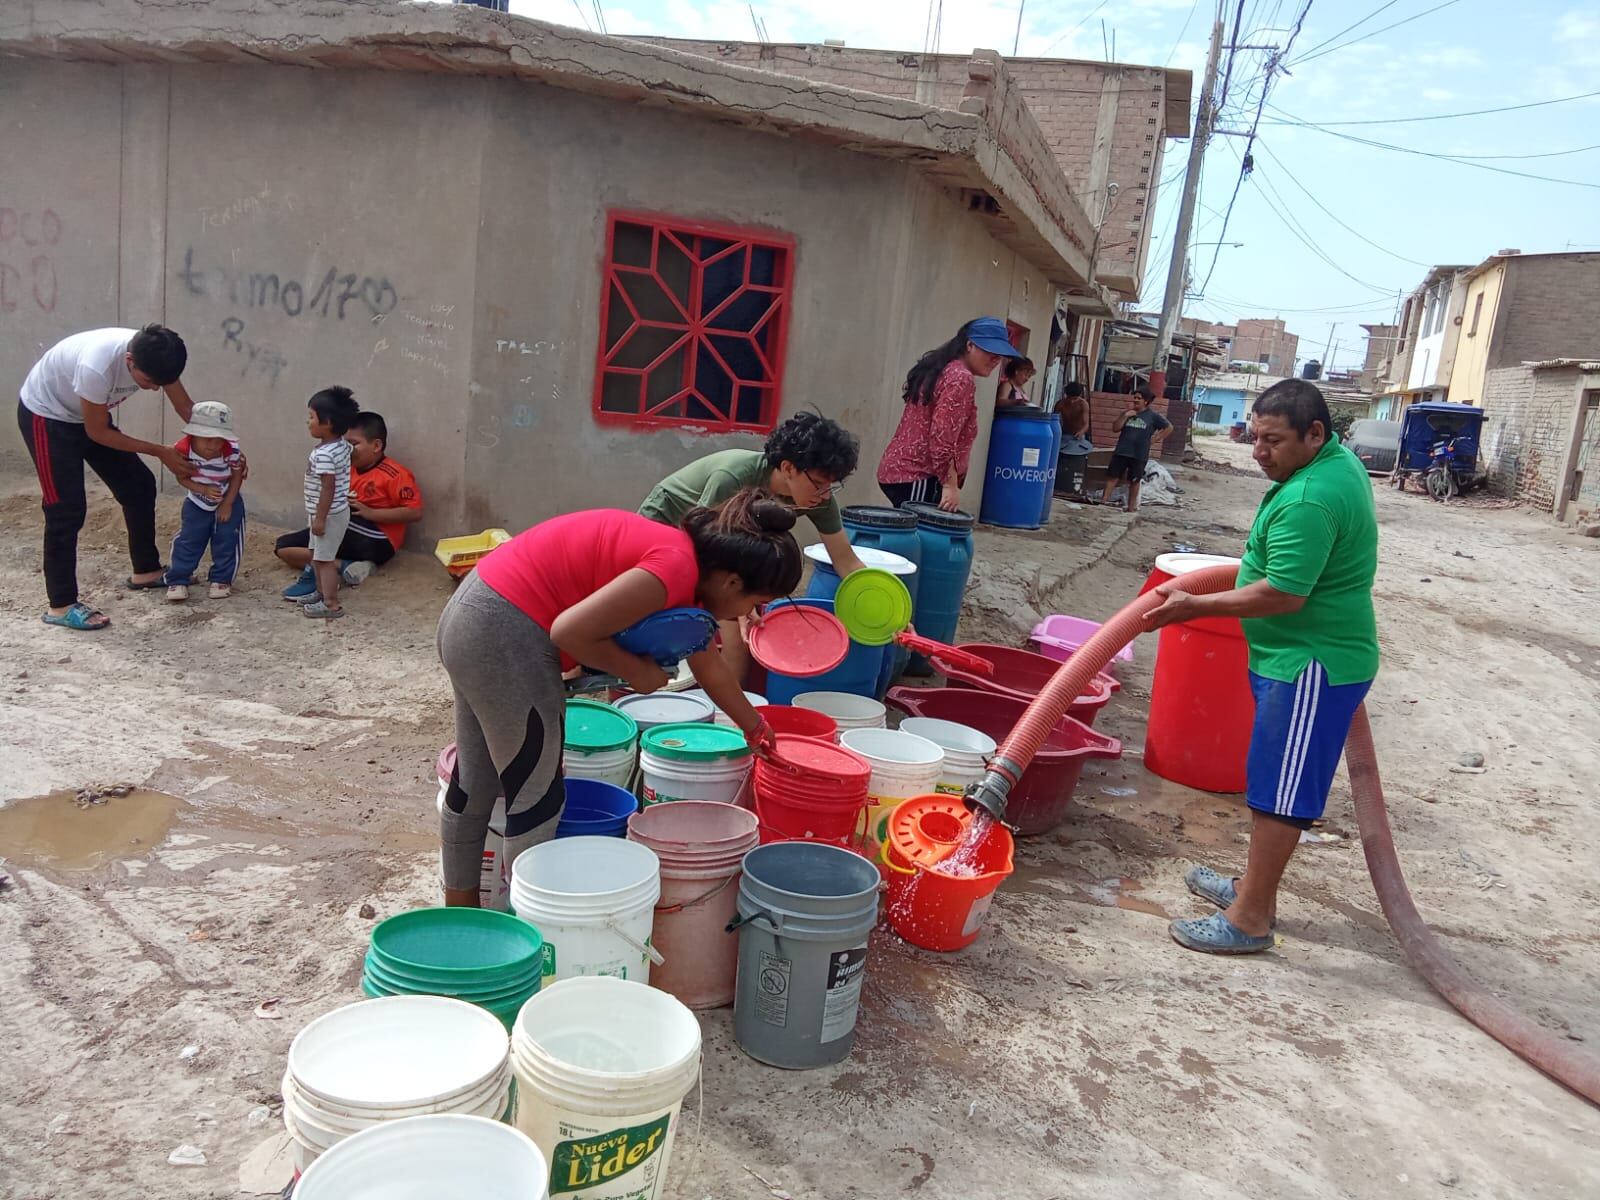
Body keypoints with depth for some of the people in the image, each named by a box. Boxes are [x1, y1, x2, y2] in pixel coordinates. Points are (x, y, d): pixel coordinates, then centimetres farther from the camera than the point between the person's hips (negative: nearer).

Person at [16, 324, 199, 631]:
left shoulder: (154, 356, -22)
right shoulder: (97, 367, -41)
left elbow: (186, 408, -6)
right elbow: (97, 433, -26)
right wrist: (159, 451, -22)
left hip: (84, 414, 7)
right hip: (45, 415, -7)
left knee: (139, 486, 7)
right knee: (67, 508, -11)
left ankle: (145, 571, 25)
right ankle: (61, 606, -2)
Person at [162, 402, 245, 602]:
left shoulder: (232, 450, -28)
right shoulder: (182, 450, -27)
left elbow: (237, 476, -13)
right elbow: (183, 478, -13)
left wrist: (227, 504, -11)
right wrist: (204, 490, -30)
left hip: (228, 502, 0)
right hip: (197, 503, 1)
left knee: (227, 542, 0)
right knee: (187, 542, 1)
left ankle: (221, 580, 15)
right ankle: (178, 580, 10)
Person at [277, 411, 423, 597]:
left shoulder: (395, 475, -10)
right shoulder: (348, 469, 13)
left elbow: (415, 513, -19)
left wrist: (370, 513, -22)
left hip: (374, 542, -8)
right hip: (342, 534, 9)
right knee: (283, 547, -3)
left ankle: (315, 573, -23)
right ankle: (344, 567, -21)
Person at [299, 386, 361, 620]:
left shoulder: (324, 454, -25)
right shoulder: (342, 445, 4)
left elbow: (328, 488, -26)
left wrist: (320, 518, -21)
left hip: (329, 514, -10)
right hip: (335, 511, 10)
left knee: (324, 559, -2)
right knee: (317, 555, 22)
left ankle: (331, 604, 4)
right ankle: (322, 592, 36)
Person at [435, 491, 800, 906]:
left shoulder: (688, 559, 8)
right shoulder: (675, 568, -21)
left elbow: (711, 670, 21)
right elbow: (570, 630, -25)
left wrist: (757, 730, 33)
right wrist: (637, 672, -10)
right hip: (504, 634, -10)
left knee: (475, 783, 22)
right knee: (538, 798, 1)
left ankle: (460, 916, 39)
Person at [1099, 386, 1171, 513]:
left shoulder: (1153, 416, -1)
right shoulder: (1129, 412, 9)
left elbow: (1169, 427, 5)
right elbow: (1116, 428, 2)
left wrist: (1156, 437, -2)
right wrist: (1125, 416, -9)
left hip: (1139, 455, -3)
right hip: (1121, 452, 3)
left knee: (1134, 481, 7)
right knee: (1112, 476, -1)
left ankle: (1131, 507, 15)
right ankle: (1104, 500, 0)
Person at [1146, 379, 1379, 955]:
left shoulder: (1308, 502, -26)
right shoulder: (1338, 460, 9)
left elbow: (1283, 594, -28)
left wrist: (1195, 606, -22)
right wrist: (1261, 552, 24)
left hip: (1310, 664, -11)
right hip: (1301, 655, 11)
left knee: (1279, 790, -3)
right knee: (1274, 780, 19)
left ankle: (1251, 918, 7)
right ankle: (1254, 886, 32)